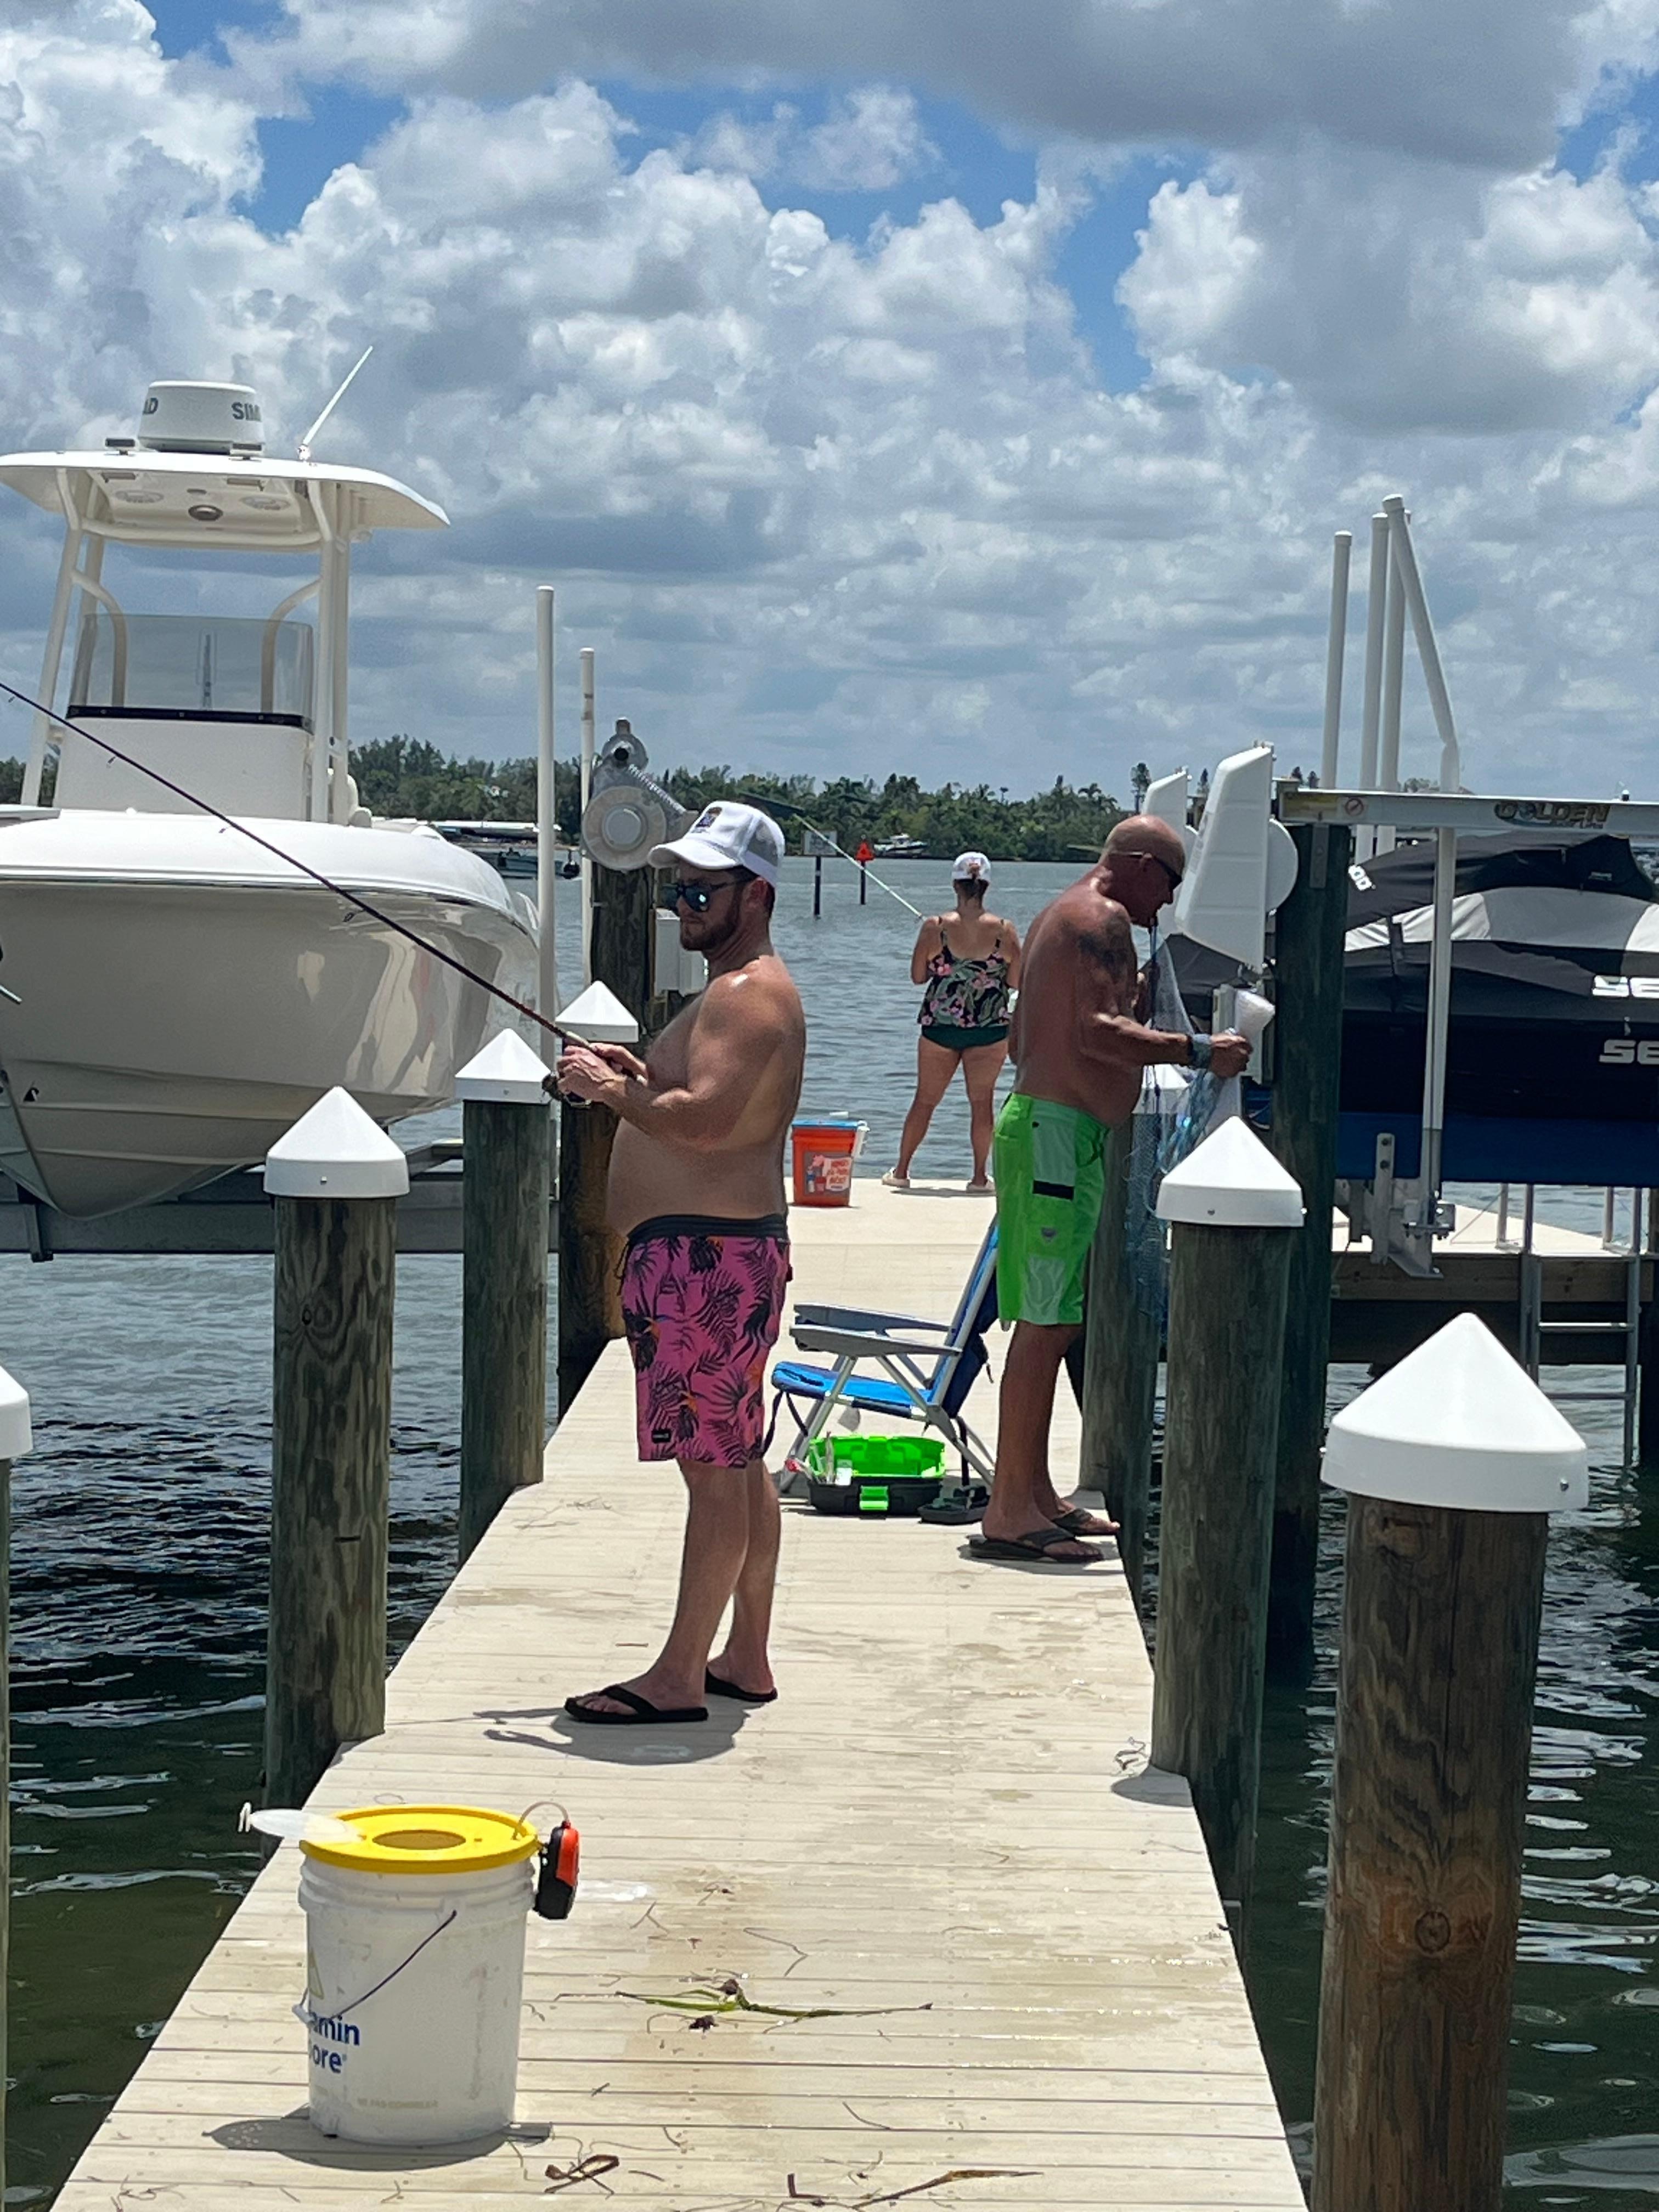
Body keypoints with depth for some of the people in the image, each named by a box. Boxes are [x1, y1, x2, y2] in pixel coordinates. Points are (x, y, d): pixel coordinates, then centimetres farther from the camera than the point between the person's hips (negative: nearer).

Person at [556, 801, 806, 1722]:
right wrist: (642, 1075, 13)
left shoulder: (748, 994, -15)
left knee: (714, 1470, -6)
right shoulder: (737, 990, 20)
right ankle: (746, 1660, 23)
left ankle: (679, 1678, -3)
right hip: (720, 1252, 12)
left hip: (707, 1258, -12)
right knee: (738, 1464, 15)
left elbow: (705, 1120, -28)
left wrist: (614, 1092, -14)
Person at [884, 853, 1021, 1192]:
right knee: (981, 1101, 9)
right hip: (990, 1028, 0)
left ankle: (901, 1171, 19)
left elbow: (918, 976, -1)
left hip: (940, 1024, 0)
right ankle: (980, 1176, 11)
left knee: (925, 1100, 12)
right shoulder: (1004, 931, -7)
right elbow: (1016, 981, -2)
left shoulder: (935, 927, -8)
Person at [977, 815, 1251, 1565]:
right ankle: (1009, 1511, -11)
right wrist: (1196, 1050, -18)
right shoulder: (1103, 918, -10)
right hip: (1059, 1132, -11)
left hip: (1042, 1119, 11)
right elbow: (1096, 1032, -22)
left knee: (1049, 1322, 14)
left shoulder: (1058, 916, 22)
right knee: (1043, 1326, -11)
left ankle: (1033, 1491, 20)